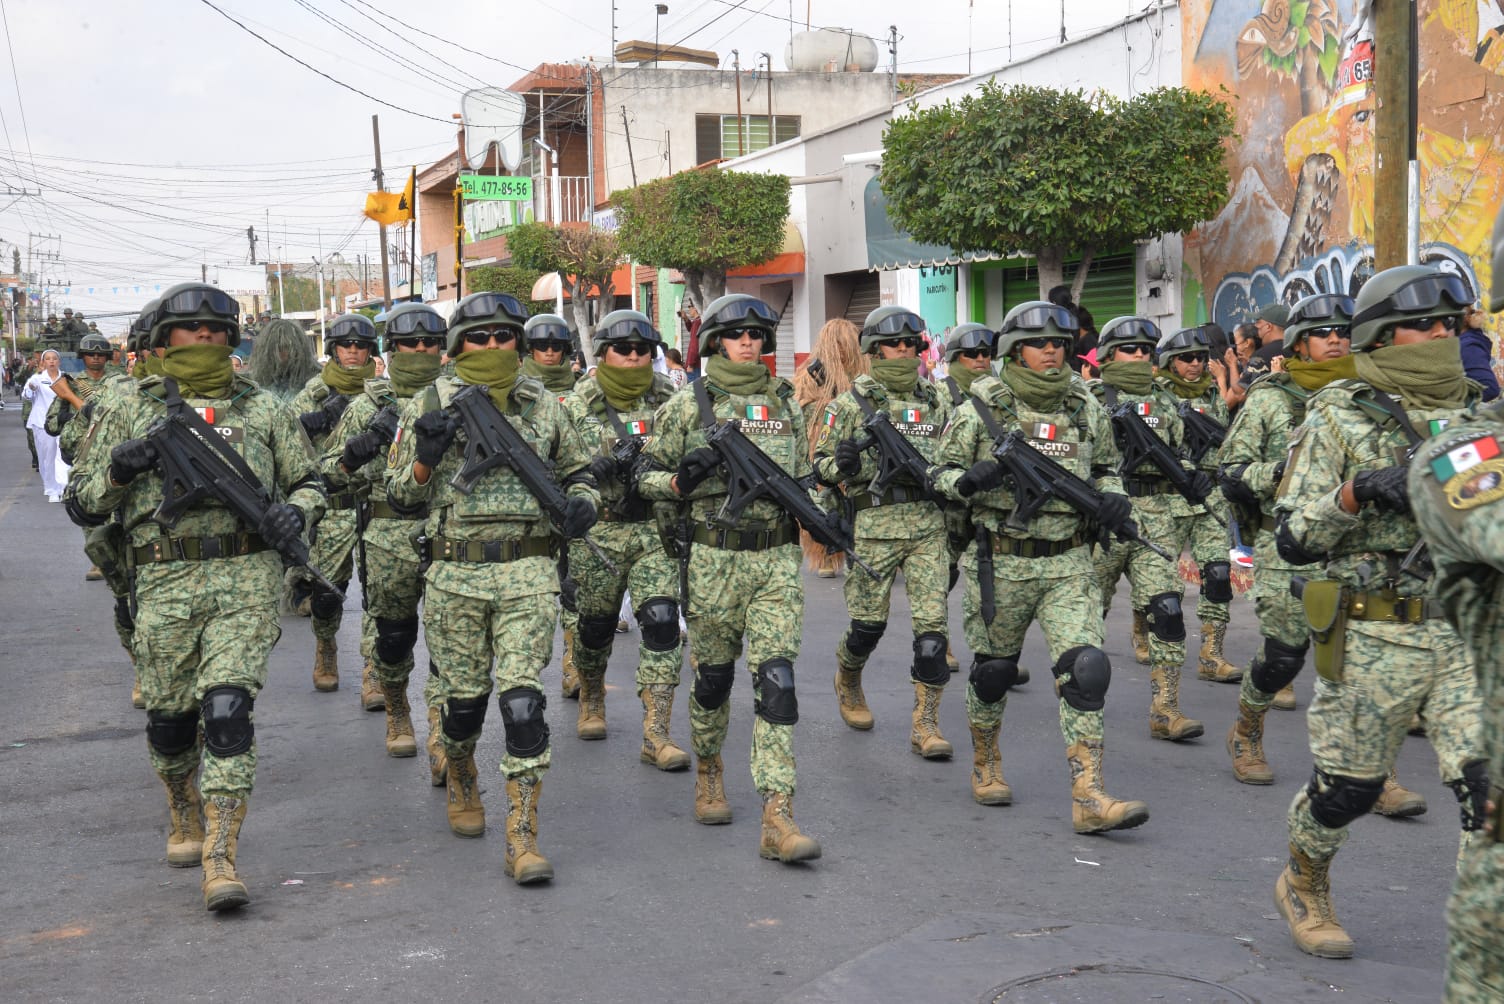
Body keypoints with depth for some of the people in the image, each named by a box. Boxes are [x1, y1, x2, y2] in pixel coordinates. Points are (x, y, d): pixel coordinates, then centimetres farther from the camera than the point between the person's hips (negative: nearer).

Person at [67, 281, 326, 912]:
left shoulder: (262, 409, 10)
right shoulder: (131, 409, 9)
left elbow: (308, 481, 17)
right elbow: (83, 504, 11)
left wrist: (295, 510, -6)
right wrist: (119, 468, -9)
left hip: (246, 578, -1)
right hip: (165, 582, 1)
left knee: (228, 710, -13)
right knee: (170, 717, 10)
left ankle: (220, 858, -10)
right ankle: (184, 815, 40)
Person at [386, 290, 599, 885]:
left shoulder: (543, 405, 8)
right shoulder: (431, 406, 3)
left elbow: (579, 472, 19)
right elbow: (400, 498, 5)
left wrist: (582, 504, -3)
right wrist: (427, 455, -15)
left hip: (528, 574, 0)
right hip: (454, 575, 0)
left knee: (522, 700, -9)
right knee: (463, 698, 11)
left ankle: (522, 838, -6)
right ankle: (461, 781, 43)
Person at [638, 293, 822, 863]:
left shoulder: (785, 403, 12)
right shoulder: (688, 404, 2)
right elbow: (646, 476, 5)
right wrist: (681, 480, -15)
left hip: (777, 561, 2)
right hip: (715, 559, -2)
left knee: (776, 681, -8)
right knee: (711, 677, 10)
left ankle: (777, 819, -11)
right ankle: (707, 771, 39)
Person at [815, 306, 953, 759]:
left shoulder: (936, 401, 12)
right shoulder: (852, 402, 1)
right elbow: (821, 463, 1)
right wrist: (843, 464, -20)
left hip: (928, 524, 3)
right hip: (874, 526, -3)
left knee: (932, 624, -5)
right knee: (868, 623, 6)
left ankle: (925, 724, 1)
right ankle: (847, 683, 38)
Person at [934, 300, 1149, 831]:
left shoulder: (1087, 409, 6)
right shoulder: (980, 408, -4)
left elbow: (1106, 469, 19)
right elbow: (941, 475, 1)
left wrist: (1111, 498, -3)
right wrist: (970, 480, -21)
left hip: (1068, 563, 2)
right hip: (1000, 562, -2)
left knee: (1084, 669, -10)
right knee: (992, 670, 11)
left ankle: (1089, 798, -10)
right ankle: (985, 765, 36)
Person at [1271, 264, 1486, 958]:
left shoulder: (1474, 412, 11)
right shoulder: (1339, 417, -3)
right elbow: (1292, 541, -6)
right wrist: (1356, 493, -22)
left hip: (1471, 635, 4)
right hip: (1374, 639, -3)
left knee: (1489, 781, -9)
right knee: (1347, 786, 10)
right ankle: (1304, 887, 38)